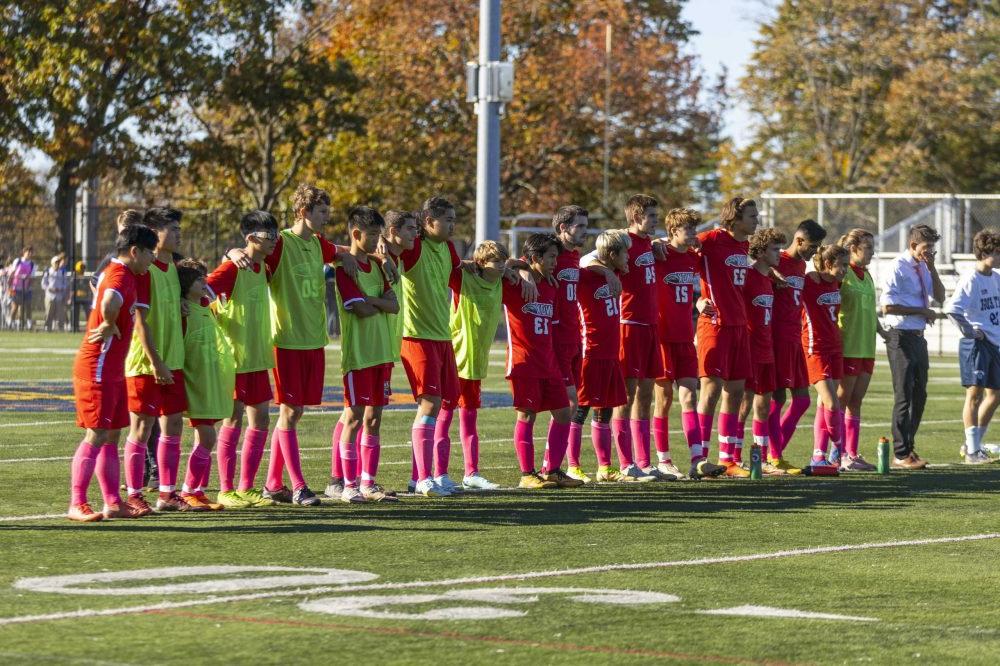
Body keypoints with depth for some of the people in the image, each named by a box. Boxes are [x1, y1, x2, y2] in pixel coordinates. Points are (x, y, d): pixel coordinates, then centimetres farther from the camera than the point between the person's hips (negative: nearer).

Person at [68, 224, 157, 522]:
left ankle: (113, 503, 17)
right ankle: (77, 505, -8)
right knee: (97, 436, -9)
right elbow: (109, 302, -39)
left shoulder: (124, 275, 14)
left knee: (112, 435, 12)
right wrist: (109, 325, -21)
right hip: (97, 370, -10)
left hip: (112, 371, 10)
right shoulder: (119, 275, -18)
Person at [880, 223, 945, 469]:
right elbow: (888, 306, -20)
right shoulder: (898, 268, -14)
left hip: (918, 337, 8)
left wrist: (932, 268, -2)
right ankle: (901, 455, 0)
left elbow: (939, 297, 10)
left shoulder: (923, 268, 10)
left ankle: (909, 447, 28)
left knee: (919, 395, 15)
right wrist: (922, 311, -15)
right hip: (901, 338, -8)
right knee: (904, 396, -5)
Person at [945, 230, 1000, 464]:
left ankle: (973, 444, 22)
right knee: (975, 393, -7)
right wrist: (970, 331, -17)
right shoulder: (970, 279, -13)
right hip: (976, 345, -8)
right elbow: (952, 308, -25)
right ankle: (972, 451, -4)